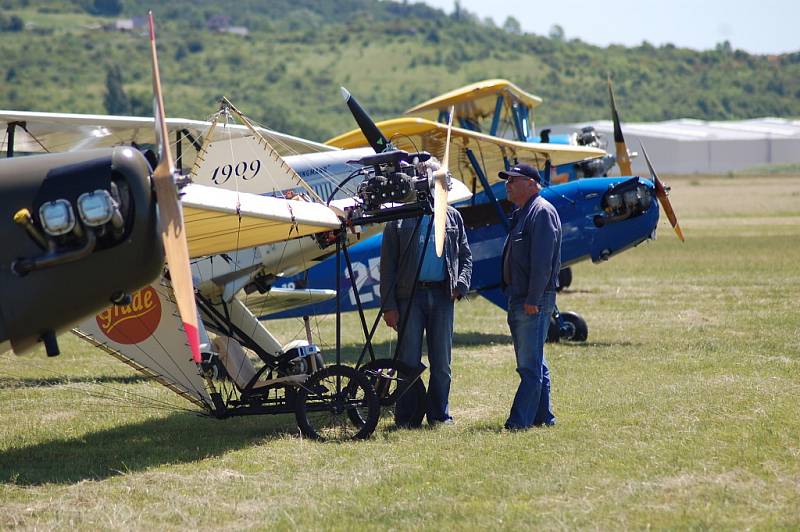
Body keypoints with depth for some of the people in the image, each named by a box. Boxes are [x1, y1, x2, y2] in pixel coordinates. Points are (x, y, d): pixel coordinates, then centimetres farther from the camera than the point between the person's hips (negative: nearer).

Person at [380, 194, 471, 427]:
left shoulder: (452, 217, 13)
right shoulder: (398, 221, 3)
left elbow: (465, 255, 17)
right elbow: (388, 266, 1)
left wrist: (461, 284, -2)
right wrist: (389, 306, -6)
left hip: (442, 294, 3)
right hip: (410, 296, -3)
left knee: (442, 361, 6)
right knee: (409, 360, -3)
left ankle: (440, 414, 14)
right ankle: (405, 418, 3)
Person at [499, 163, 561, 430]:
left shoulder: (542, 212, -12)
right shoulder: (521, 213, 19)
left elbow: (542, 260, -20)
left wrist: (533, 299, -23)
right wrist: (515, 298, 18)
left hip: (534, 301, -11)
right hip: (519, 299, 11)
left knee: (530, 365, -10)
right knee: (534, 364, 14)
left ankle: (520, 420, -13)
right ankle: (542, 416, 20)